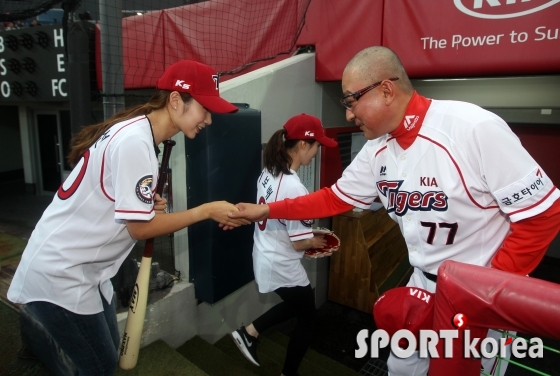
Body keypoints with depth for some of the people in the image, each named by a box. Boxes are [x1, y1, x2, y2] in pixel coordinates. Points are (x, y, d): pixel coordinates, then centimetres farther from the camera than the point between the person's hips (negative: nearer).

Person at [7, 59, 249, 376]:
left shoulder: (138, 132, 5)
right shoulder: (134, 140, -25)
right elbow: (140, 228, -22)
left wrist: (146, 206, -7)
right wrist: (207, 211, -17)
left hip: (83, 271, 9)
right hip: (58, 276, -9)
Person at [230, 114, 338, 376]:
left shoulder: (267, 173, -3)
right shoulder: (294, 187, -29)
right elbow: (299, 243, -23)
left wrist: (308, 238, 7)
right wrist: (315, 242, -2)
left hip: (265, 258, 8)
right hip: (282, 266, -8)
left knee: (295, 305, 30)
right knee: (307, 319, 18)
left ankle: (249, 332, 31)